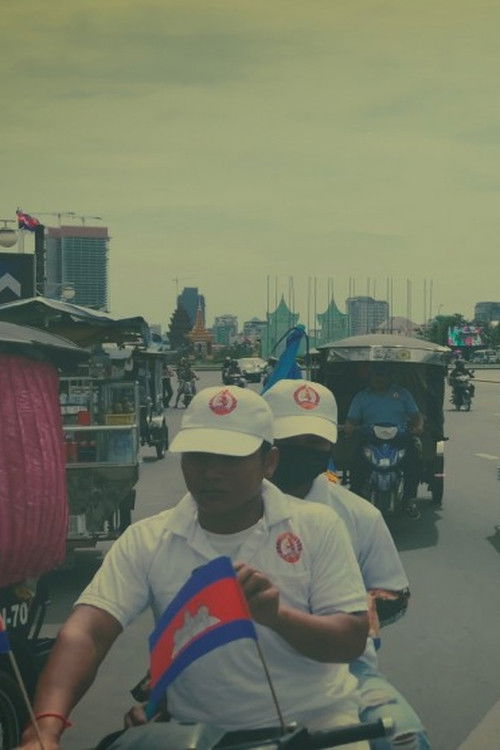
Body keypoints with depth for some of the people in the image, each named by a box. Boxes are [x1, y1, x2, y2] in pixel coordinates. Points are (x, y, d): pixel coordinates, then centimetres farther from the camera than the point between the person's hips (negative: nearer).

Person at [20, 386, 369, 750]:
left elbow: (353, 640, -6)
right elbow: (86, 633, -14)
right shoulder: (145, 540, -3)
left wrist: (278, 615, -26)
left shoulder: (317, 525, -4)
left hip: (316, 721, 0)